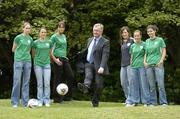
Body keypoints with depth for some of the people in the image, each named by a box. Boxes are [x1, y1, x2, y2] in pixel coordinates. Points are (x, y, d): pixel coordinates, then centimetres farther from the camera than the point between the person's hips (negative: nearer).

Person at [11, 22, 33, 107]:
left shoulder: (30, 39, 9)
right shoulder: (18, 37, -2)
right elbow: (13, 49, 5)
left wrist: (26, 54, 6)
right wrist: (20, 53, 9)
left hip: (27, 61, 4)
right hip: (18, 61, -4)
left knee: (26, 82, 5)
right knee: (17, 81, -4)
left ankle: (25, 102, 10)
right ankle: (15, 102, 3)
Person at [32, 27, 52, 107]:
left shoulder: (49, 42, 5)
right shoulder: (36, 42, 1)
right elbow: (33, 53, 12)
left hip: (47, 64, 1)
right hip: (38, 65, -1)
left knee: (47, 83, -3)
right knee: (40, 84, 2)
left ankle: (47, 101, 5)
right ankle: (40, 101, 9)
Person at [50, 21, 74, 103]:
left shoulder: (64, 36, 15)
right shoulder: (54, 37, -5)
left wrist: (65, 56, 17)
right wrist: (55, 59, -15)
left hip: (64, 59, 7)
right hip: (58, 59, -7)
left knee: (70, 76, 1)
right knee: (58, 78, -2)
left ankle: (67, 96, 12)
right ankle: (57, 98, 7)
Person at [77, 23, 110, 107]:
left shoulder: (105, 42, -4)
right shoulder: (90, 40, 16)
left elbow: (105, 56, -15)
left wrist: (102, 67, -26)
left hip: (98, 66, -3)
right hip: (88, 64, 3)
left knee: (98, 85, -2)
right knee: (88, 76, -28)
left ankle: (95, 101, 12)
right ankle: (85, 87, -55)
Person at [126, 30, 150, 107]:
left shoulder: (144, 44, 0)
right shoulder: (132, 46, 13)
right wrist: (131, 65, 12)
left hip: (142, 66, -4)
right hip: (134, 66, 4)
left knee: (144, 83, -3)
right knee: (133, 84, 4)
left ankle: (146, 101, 3)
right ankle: (133, 101, 9)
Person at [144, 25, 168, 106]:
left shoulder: (160, 40, 3)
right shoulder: (147, 41, 14)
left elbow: (164, 51, 1)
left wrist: (161, 61, -10)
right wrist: (144, 61, 5)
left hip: (158, 65, -4)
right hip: (149, 65, 4)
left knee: (160, 84, -7)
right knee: (152, 85, 3)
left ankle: (163, 102, -2)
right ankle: (153, 102, 9)